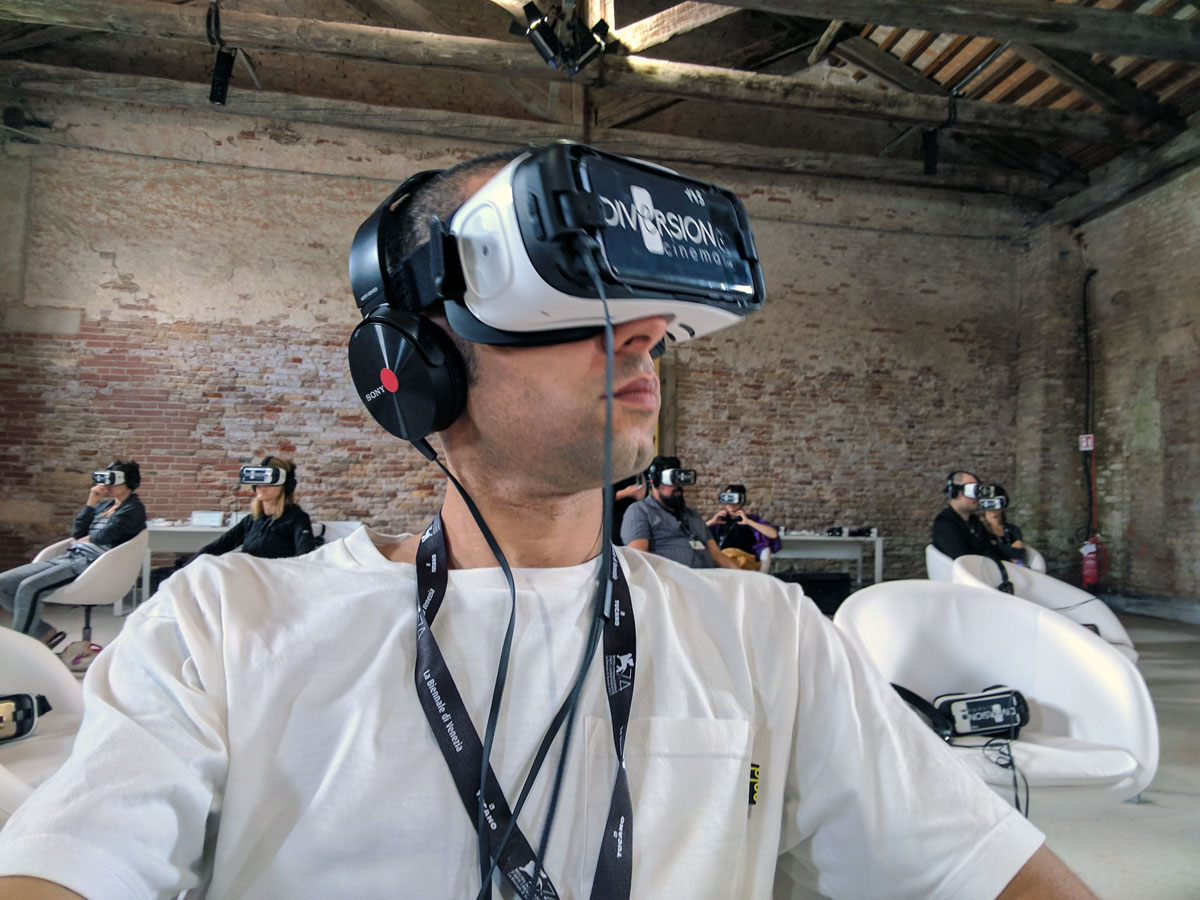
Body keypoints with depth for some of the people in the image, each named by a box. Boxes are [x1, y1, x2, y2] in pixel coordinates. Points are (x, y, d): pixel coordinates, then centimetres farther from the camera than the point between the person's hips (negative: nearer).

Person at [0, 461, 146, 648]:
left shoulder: (133, 508, -3)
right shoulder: (104, 505, 22)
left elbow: (105, 536, -15)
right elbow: (77, 532, 12)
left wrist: (84, 539, 5)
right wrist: (91, 503, 4)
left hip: (91, 563, -9)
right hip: (70, 556, 9)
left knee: (29, 587, -28)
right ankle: (46, 633, 4)